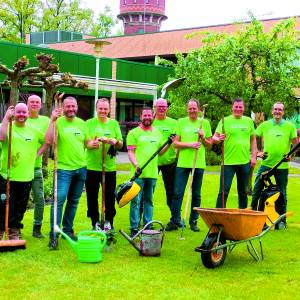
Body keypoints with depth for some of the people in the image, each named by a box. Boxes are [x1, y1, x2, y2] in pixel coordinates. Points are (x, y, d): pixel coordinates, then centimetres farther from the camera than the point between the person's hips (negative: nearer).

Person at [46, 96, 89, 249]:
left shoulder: (82, 123, 10)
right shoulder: (58, 122, -5)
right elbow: (49, 140, -19)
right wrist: (52, 120, -22)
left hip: (80, 168, 5)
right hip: (64, 168, -5)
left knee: (73, 201, 13)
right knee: (59, 198, -15)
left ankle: (67, 230, 26)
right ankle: (54, 234, -11)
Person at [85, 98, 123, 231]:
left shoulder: (114, 124, 10)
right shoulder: (89, 123, 3)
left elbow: (121, 144, 10)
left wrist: (115, 141, -14)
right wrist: (92, 144, -30)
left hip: (109, 167, 2)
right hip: (91, 166, -1)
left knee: (110, 197, 5)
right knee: (92, 197, 6)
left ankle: (109, 223, 20)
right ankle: (95, 223, 19)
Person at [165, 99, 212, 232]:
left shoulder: (205, 123, 8)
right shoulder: (181, 122, 6)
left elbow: (209, 145, 11)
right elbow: (175, 143, 1)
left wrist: (203, 137, -8)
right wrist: (190, 144, -13)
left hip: (199, 163, 1)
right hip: (183, 163, -1)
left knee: (196, 194, 7)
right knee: (178, 193, -3)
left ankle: (193, 221, 16)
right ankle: (174, 221, 5)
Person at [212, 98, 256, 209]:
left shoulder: (248, 121, 10)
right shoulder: (225, 121, 0)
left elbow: (253, 139, 16)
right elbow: (214, 138, -2)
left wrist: (253, 156, 8)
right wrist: (219, 139, -25)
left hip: (245, 162, 3)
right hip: (228, 162, -3)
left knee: (243, 191, 11)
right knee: (224, 191, -5)